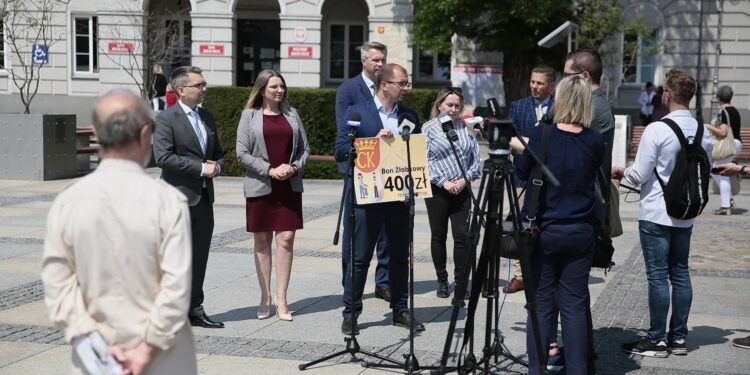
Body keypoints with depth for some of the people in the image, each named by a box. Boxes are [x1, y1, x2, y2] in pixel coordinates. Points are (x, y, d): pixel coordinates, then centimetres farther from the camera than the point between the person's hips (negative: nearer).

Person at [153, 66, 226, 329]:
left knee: (199, 257, 10)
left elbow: (218, 152, 24)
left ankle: (195, 310, 18)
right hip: (179, 198, -7)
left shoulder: (207, 117, 16)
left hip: (204, 197, 7)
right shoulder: (166, 119, -8)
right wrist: (201, 168, -18)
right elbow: (163, 157, -18)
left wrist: (217, 166, 0)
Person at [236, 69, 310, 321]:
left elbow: (305, 148, 11)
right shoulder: (250, 116, 2)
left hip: (289, 186, 2)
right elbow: (242, 153, -4)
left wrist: (294, 168, -7)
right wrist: (269, 170, -12)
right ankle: (265, 297, 14)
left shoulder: (291, 114, 10)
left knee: (286, 240, -4)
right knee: (262, 241, 5)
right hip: (260, 187, -2)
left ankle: (281, 298, 1)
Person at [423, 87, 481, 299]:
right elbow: (425, 160, -7)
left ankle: (460, 281, 5)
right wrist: (444, 182, -12)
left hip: (462, 190, 2)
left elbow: (475, 158, 8)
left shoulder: (466, 128, 9)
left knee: (462, 235, -3)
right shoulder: (428, 128, 0)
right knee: (438, 236, 6)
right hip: (437, 190, -2)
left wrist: (465, 179, -6)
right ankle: (442, 280, 17)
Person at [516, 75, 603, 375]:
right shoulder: (595, 142, -3)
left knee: (542, 304, 6)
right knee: (574, 305, 6)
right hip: (580, 233, 1)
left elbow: (522, 173, 5)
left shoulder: (540, 135, -9)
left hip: (542, 232, -1)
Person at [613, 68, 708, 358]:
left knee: (658, 276, 0)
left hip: (656, 214, -6)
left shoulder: (657, 130, -17)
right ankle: (678, 337, 19)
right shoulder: (701, 130, 0)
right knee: (680, 274, 12)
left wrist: (621, 172, 6)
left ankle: (657, 340, 6)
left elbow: (639, 175, -14)